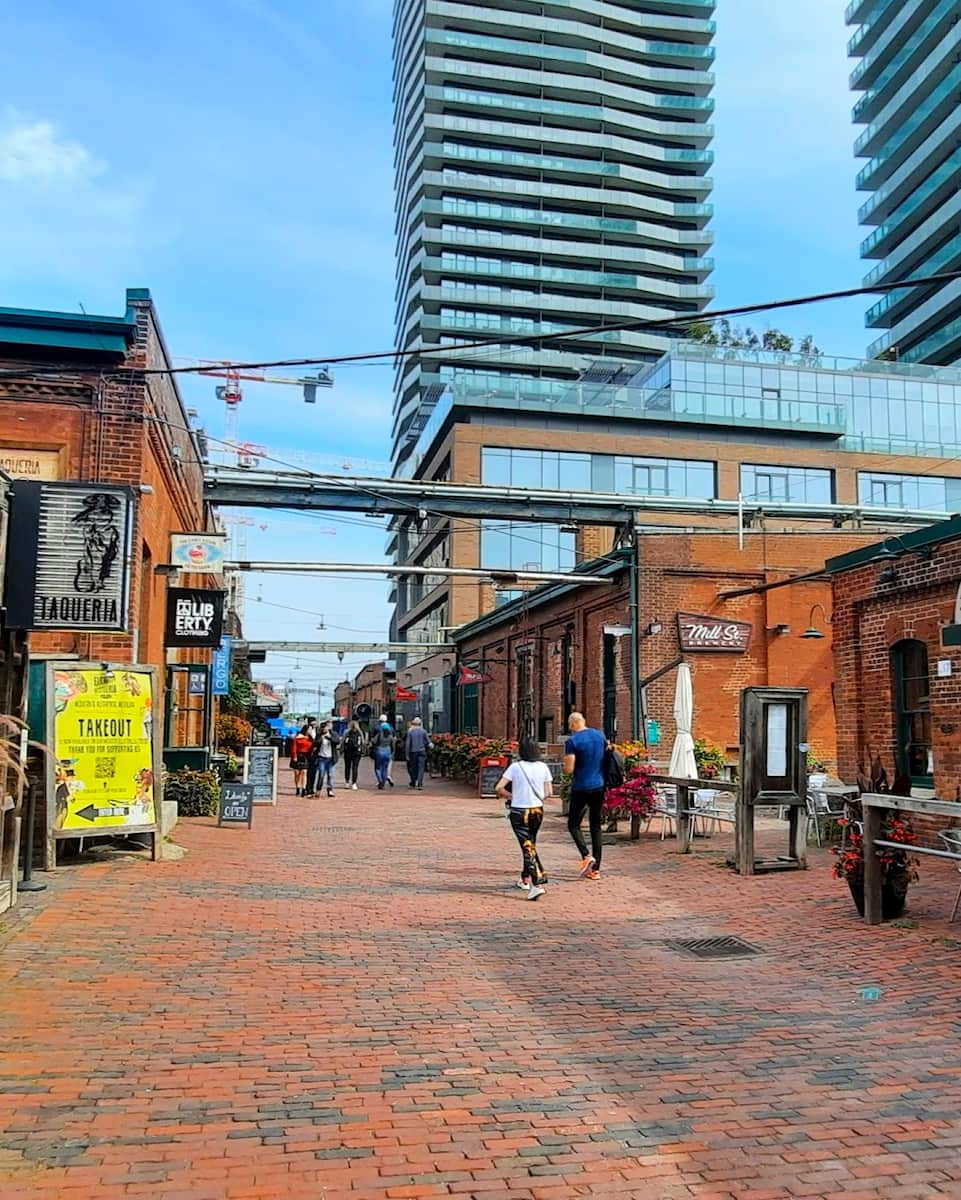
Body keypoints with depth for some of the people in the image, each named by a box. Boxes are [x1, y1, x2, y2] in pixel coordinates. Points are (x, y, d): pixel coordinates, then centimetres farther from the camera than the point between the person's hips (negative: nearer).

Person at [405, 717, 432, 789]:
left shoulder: (410, 731, -3)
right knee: (421, 768, -2)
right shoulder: (423, 731, -2)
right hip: (422, 751, 0)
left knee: (413, 767, 14)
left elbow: (407, 743, -4)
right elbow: (428, 742, 2)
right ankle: (419, 784, -13)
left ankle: (413, 783, 24)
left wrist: (407, 754, 0)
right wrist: (431, 746, 24)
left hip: (413, 752, 1)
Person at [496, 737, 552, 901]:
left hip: (519, 812, -4)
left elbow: (499, 788, -13)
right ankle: (525, 879, 34)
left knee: (528, 848, -4)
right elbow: (549, 792, 1)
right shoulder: (543, 767, -1)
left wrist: (511, 796, 4)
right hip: (538, 810, 4)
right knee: (530, 845, 22)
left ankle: (537, 885, -16)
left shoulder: (515, 767, -11)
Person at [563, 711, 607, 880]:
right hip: (599, 787, 5)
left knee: (573, 824, 10)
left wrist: (566, 764, 4)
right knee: (596, 826, 10)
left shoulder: (572, 741, -13)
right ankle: (596, 868, 9)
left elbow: (569, 769, -16)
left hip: (581, 788, -5)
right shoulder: (600, 735, 5)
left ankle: (586, 855, -11)